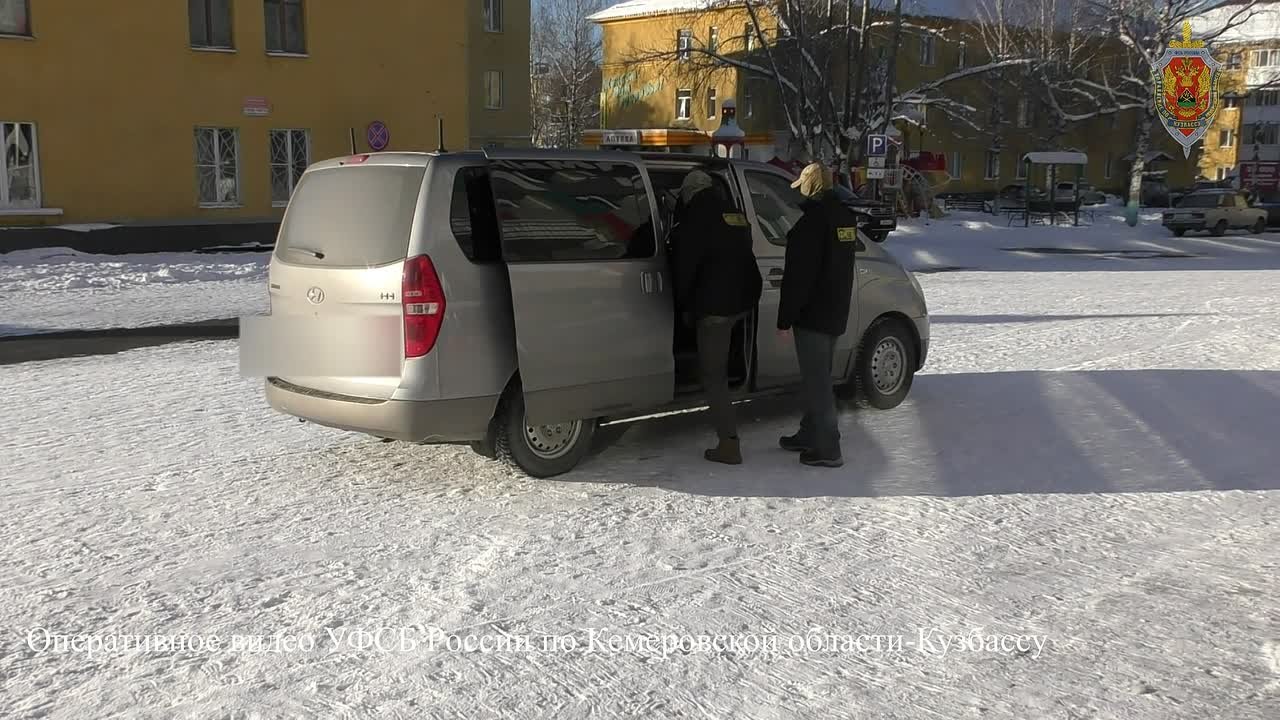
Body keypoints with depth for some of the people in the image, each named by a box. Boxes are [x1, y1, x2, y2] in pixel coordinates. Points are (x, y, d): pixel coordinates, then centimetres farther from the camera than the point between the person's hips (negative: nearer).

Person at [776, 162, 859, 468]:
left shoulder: (812, 219, -19)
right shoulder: (846, 216, 10)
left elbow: (798, 276, -20)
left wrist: (785, 319, -16)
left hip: (812, 314, -9)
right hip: (836, 311, 9)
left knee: (816, 381, -3)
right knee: (818, 376, 19)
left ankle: (828, 449, 0)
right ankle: (810, 435, 31)